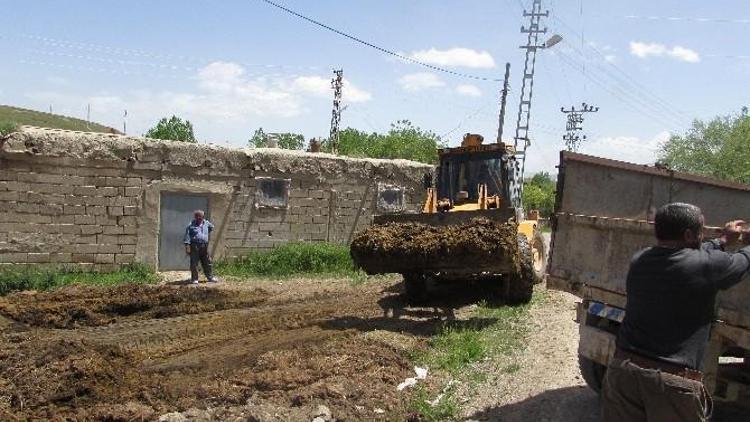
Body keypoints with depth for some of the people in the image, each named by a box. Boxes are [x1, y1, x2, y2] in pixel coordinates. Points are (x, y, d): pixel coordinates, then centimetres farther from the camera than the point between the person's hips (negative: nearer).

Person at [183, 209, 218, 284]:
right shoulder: (191, 225, -4)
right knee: (194, 263, -1)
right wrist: (187, 245, -17)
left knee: (207, 262, 11)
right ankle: (194, 279, 6)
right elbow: (187, 236, -9)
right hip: (194, 246, -5)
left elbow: (212, 227, 33)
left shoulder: (206, 223, 10)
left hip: (204, 246, 5)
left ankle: (210, 277, 21)